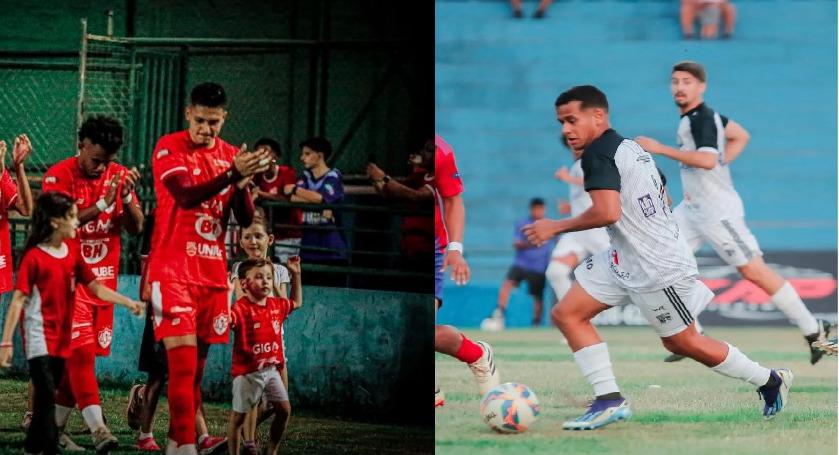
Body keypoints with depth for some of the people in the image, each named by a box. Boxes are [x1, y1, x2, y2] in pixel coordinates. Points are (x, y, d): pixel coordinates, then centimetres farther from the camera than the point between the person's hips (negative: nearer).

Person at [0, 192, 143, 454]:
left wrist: (128, 303, -1)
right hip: (39, 336, -6)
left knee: (46, 397, 10)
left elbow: (95, 287, 10)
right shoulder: (33, 257, -12)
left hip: (62, 337, 6)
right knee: (47, 395, -12)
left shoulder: (73, 251, 6)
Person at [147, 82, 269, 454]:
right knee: (182, 361, -15)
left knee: (198, 364, 9)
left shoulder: (230, 155, 11)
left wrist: (243, 185, -12)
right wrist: (232, 174, -31)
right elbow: (186, 194, -21)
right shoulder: (169, 148, -4)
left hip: (213, 272, 6)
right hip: (174, 269, -6)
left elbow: (246, 219, 7)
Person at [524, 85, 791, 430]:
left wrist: (556, 228, -20)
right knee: (566, 314, 3)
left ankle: (770, 380, 21)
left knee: (682, 342, 4)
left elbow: (607, 213, -31)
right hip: (625, 260, 10)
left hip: (657, 268, -10)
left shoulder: (598, 153, -19)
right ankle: (609, 400, 1)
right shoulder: (630, 147, 11)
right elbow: (663, 199, 20)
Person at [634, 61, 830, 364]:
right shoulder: (692, 117, 11)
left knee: (753, 270, -8)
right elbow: (741, 137, 24)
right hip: (693, 207, 10)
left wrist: (660, 149, -32)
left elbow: (707, 159, -36)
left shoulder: (701, 119, -18)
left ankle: (813, 330, 2)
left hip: (717, 208, -10)